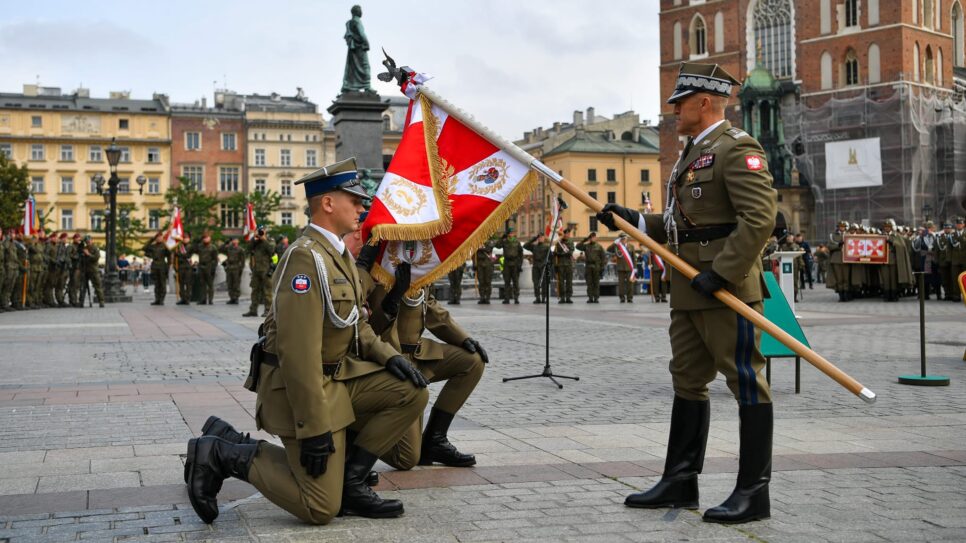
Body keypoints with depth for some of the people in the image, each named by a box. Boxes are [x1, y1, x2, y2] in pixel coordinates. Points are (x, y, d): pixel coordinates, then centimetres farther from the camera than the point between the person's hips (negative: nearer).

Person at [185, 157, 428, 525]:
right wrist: (315, 429, -26)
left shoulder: (339, 253, 10)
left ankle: (349, 480, 6)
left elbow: (355, 324, 18)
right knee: (321, 509, -8)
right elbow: (299, 350, -27)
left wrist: (389, 356, -2)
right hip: (300, 384, -9)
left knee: (412, 393, -2)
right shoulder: (306, 257, -22)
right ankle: (219, 452, 4)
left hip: (340, 374, 10)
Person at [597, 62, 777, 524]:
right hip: (689, 294, 10)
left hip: (728, 288, -10)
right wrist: (635, 221, 11)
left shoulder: (737, 148, -10)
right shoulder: (692, 153, 21)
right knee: (687, 382, 13)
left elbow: (760, 218, -20)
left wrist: (721, 273, -23)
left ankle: (753, 492, 3)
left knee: (746, 382, -3)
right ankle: (679, 482, 21)